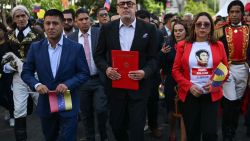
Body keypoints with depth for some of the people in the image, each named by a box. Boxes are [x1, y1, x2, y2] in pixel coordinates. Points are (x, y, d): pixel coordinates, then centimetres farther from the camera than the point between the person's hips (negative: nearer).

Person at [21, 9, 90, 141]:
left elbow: (84, 73, -5)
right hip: (45, 104, 3)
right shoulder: (35, 47, -2)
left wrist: (68, 84, -20)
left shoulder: (76, 48, -8)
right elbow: (26, 72, 3)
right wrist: (36, 84, -16)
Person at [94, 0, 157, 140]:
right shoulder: (107, 28, 2)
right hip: (115, 86, 2)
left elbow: (153, 58, -1)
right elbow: (98, 55, 7)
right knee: (116, 125, 16)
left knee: (137, 128, 1)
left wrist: (145, 72, -19)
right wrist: (106, 68, -13)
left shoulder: (149, 29, -2)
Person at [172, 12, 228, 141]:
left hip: (212, 95, 0)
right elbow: (176, 70, 2)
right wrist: (189, 86, -12)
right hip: (189, 95, 0)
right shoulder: (183, 45, 2)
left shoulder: (218, 46, 4)